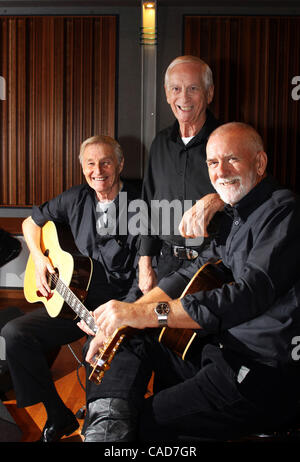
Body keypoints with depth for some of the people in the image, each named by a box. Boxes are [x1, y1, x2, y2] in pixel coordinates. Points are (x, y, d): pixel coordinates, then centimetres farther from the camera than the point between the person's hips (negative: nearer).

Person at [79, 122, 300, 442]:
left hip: (263, 371, -10)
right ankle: (107, 428, -14)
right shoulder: (235, 215, 16)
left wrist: (146, 313, -30)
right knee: (130, 340, 4)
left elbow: (249, 294, -28)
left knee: (144, 425, -21)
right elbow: (196, 272, 12)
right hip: (221, 349, 10)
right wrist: (127, 315, -3)